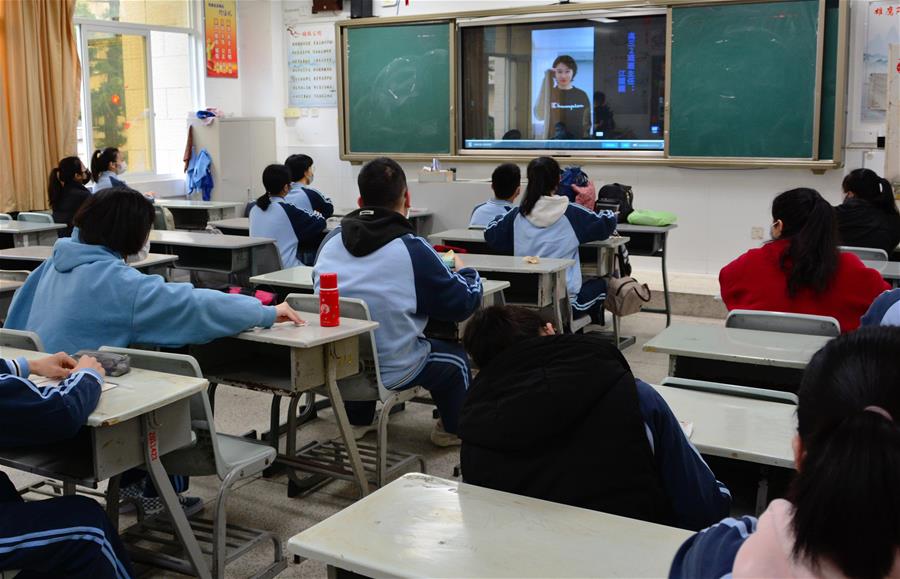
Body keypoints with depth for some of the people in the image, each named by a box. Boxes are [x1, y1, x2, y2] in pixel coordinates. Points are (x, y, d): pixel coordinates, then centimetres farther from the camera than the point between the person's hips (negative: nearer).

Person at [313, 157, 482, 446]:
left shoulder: (332, 239, -1)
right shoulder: (412, 248, -16)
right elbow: (462, 304, -8)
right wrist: (466, 272, 14)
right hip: (390, 370, -5)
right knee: (455, 357, 23)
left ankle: (356, 419, 49)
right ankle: (454, 428, 41)